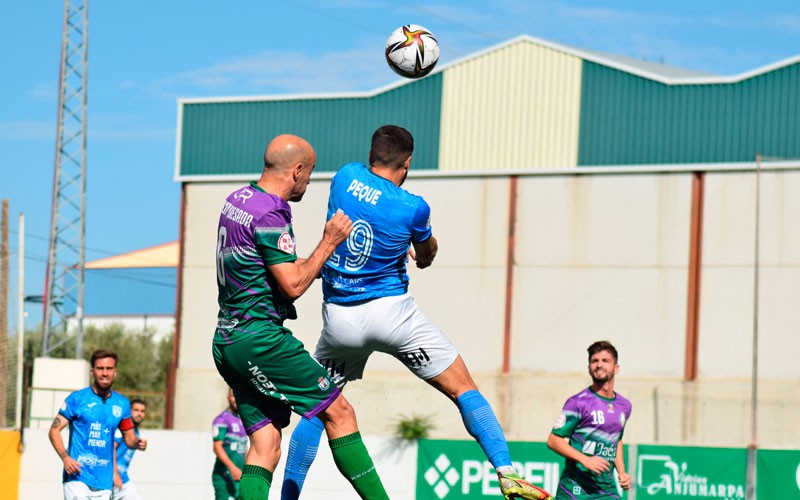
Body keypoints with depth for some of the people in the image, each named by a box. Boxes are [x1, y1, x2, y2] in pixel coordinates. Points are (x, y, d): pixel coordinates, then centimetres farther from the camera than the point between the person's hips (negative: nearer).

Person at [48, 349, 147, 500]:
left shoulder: (122, 404, 11)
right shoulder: (77, 399, -1)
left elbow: (128, 437, 20)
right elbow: (54, 430, -2)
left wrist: (137, 443, -4)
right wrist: (65, 457, -17)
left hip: (104, 481, 4)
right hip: (77, 477, -4)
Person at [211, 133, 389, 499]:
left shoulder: (237, 199, 13)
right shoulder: (269, 215, -16)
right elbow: (293, 285, -16)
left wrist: (324, 263, 28)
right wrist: (329, 242, -6)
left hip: (226, 341, 9)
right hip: (259, 338, -9)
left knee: (265, 446, 5)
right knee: (339, 412, -3)